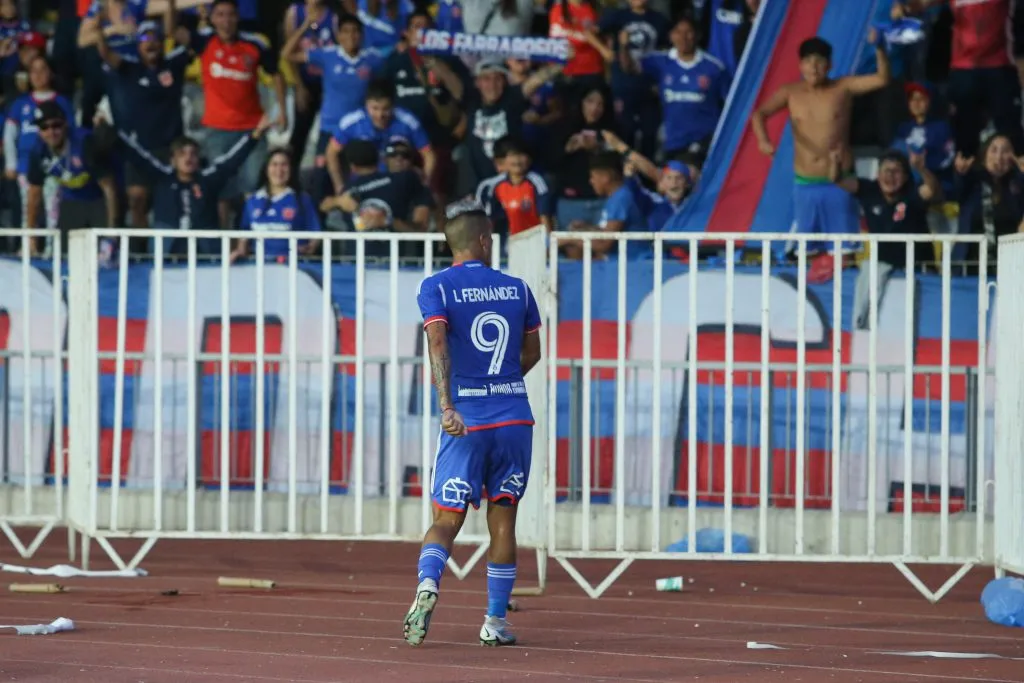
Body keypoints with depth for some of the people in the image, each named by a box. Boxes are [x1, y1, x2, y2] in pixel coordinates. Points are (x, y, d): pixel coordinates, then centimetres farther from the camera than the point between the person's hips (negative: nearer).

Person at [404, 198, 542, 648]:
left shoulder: (436, 288, -1)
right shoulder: (517, 288, 9)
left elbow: (438, 344, -17)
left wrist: (447, 404, -26)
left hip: (466, 421, -2)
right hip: (515, 417, 2)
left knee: (446, 519, 1)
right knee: (503, 518, 11)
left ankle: (427, 582, -28)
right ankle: (495, 621, 12)